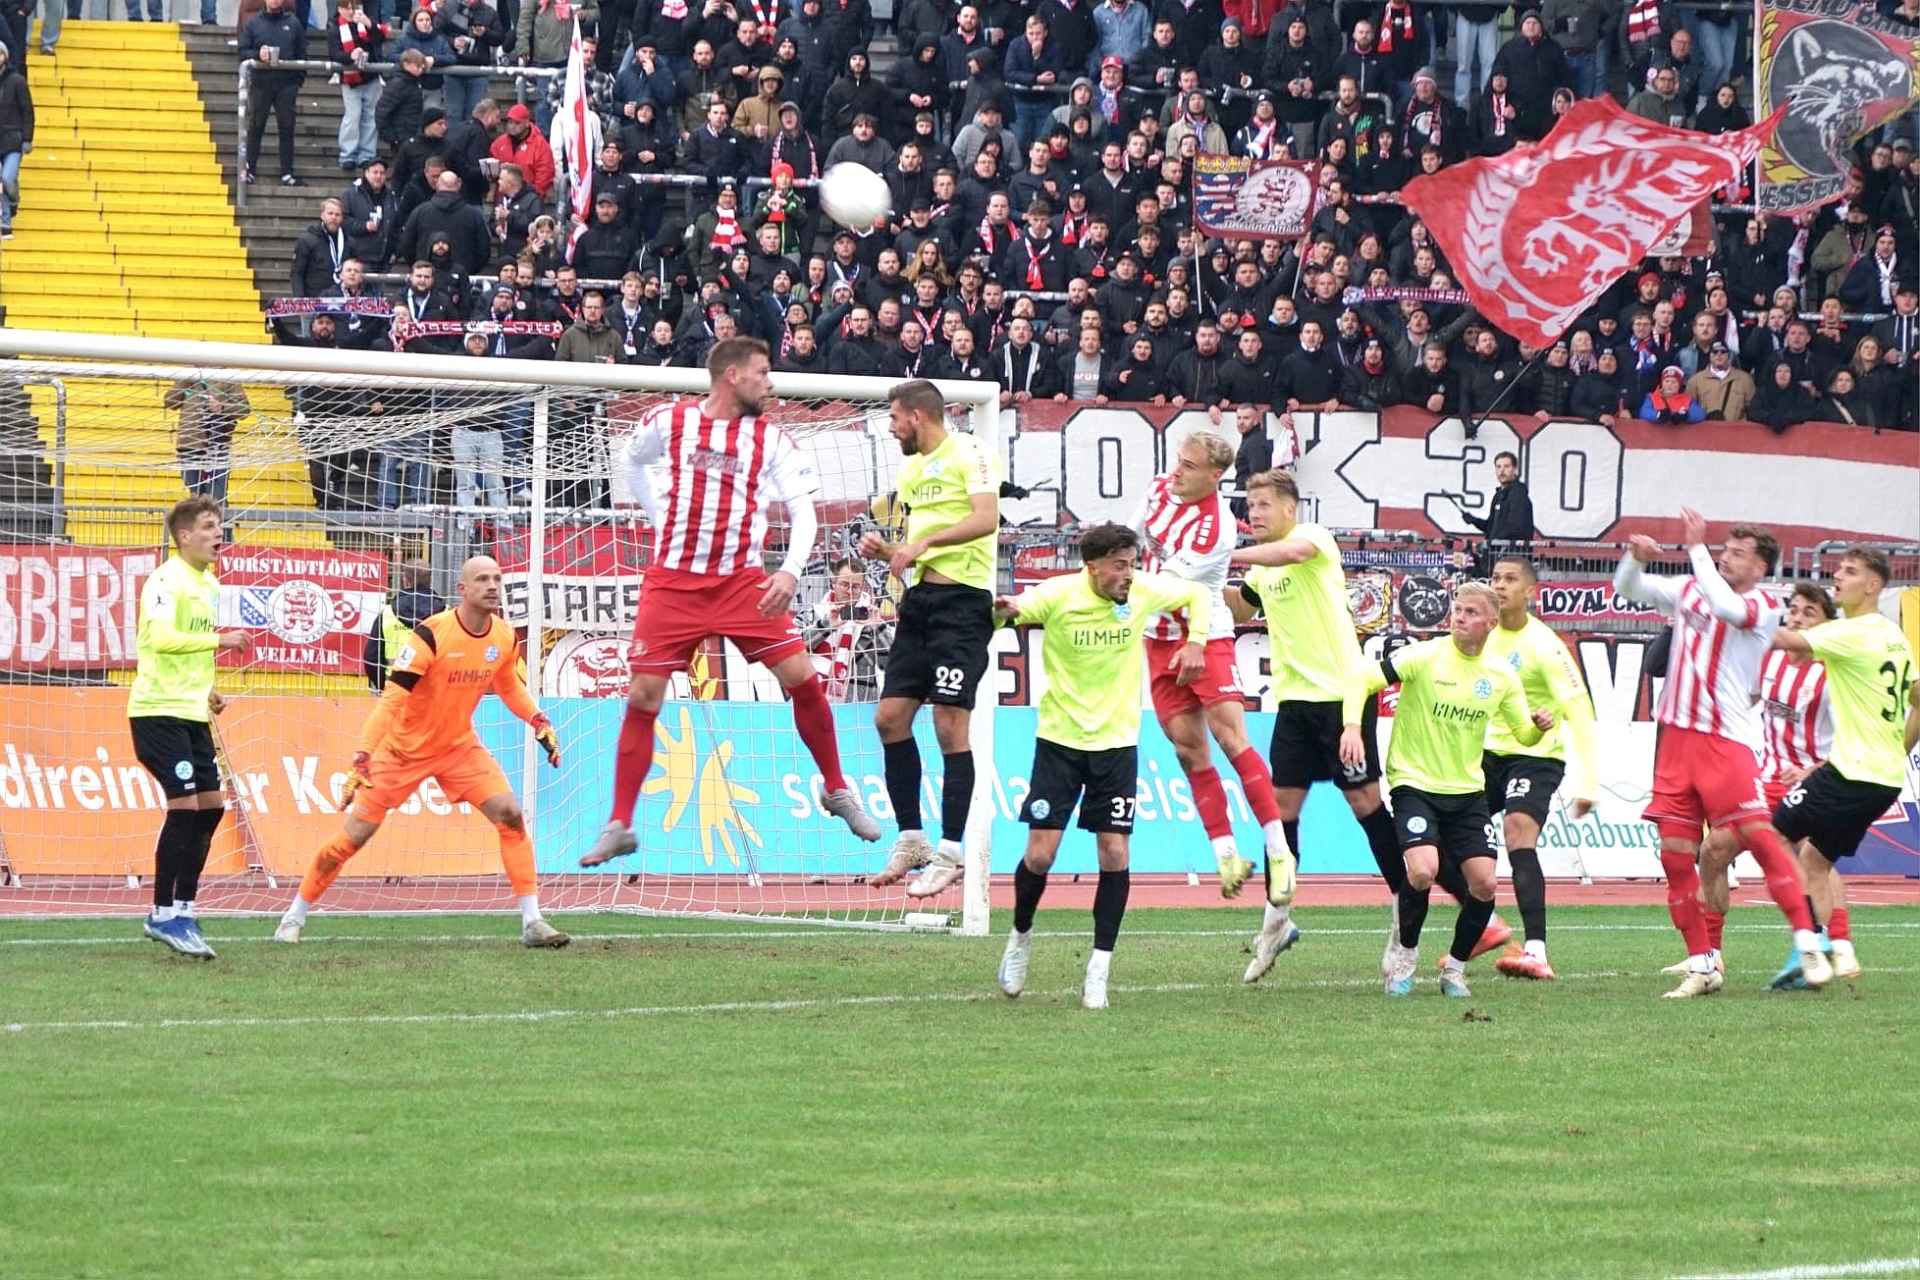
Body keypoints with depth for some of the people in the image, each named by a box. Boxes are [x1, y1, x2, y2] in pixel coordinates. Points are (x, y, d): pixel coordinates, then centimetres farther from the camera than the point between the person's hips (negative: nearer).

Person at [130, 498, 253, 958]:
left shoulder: (209, 585, 16)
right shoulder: (167, 581, -12)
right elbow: (162, 638, -27)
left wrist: (207, 692, 15)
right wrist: (219, 640, -26)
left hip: (191, 713, 9)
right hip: (158, 711, -9)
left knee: (210, 806, 7)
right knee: (184, 804, -13)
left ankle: (183, 911, 16)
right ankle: (164, 915, -5)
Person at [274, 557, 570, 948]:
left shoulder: (504, 637, -7)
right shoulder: (431, 635, -26)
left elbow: (508, 684, 17)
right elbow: (390, 699, -28)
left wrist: (538, 721, 2)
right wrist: (362, 758, -35)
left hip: (459, 746, 5)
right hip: (403, 749, -5)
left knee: (510, 815, -13)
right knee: (354, 834, -3)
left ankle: (531, 922, -8)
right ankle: (295, 915, 15)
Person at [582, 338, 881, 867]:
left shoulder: (770, 438, 2)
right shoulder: (669, 421, 1)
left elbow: (803, 511, -2)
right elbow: (630, 460, 21)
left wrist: (790, 571, -19)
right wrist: (659, 518, 10)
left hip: (742, 581, 1)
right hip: (673, 581, -1)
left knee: (802, 677, -10)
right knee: (643, 698, -5)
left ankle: (836, 789, 11)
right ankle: (619, 825, 4)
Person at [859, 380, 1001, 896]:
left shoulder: (968, 453, -6)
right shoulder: (911, 468, 20)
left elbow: (987, 519, -20)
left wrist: (924, 543, -25)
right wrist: (884, 550, 5)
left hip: (963, 598, -9)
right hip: (921, 599, 9)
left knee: (951, 726, -10)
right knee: (890, 717, 5)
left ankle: (951, 852, -7)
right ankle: (911, 839, 15)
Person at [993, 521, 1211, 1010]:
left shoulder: (1143, 591, -6)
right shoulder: (1057, 596, -14)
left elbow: (1199, 594, 11)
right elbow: (1001, 612, -9)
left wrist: (1196, 642, -5)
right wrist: (1003, 610, -33)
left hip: (1117, 742, 2)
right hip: (1060, 737, -2)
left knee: (1114, 855, -7)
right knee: (1040, 855, -6)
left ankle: (1099, 971, 1)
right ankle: (1020, 937, 23)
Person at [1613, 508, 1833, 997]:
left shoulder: (1763, 607, -3)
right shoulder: (1689, 590, 14)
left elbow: (1726, 607, -23)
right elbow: (1628, 587, 16)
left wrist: (1697, 547, -17)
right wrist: (1636, 557, -6)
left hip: (1725, 739, -5)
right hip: (1675, 735, 5)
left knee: (1757, 833, -16)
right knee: (1675, 854, 1)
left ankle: (1808, 943, -12)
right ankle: (1700, 965, 7)